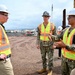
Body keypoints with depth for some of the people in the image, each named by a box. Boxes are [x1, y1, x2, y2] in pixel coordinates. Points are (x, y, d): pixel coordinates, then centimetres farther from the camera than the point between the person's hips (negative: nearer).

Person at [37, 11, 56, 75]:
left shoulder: (52, 25, -8)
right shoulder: (40, 26, 1)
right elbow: (38, 35, 6)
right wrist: (38, 44, 1)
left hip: (50, 44, -3)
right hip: (42, 44, 4)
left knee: (50, 58, 2)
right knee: (43, 57, 13)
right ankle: (44, 69, 28)